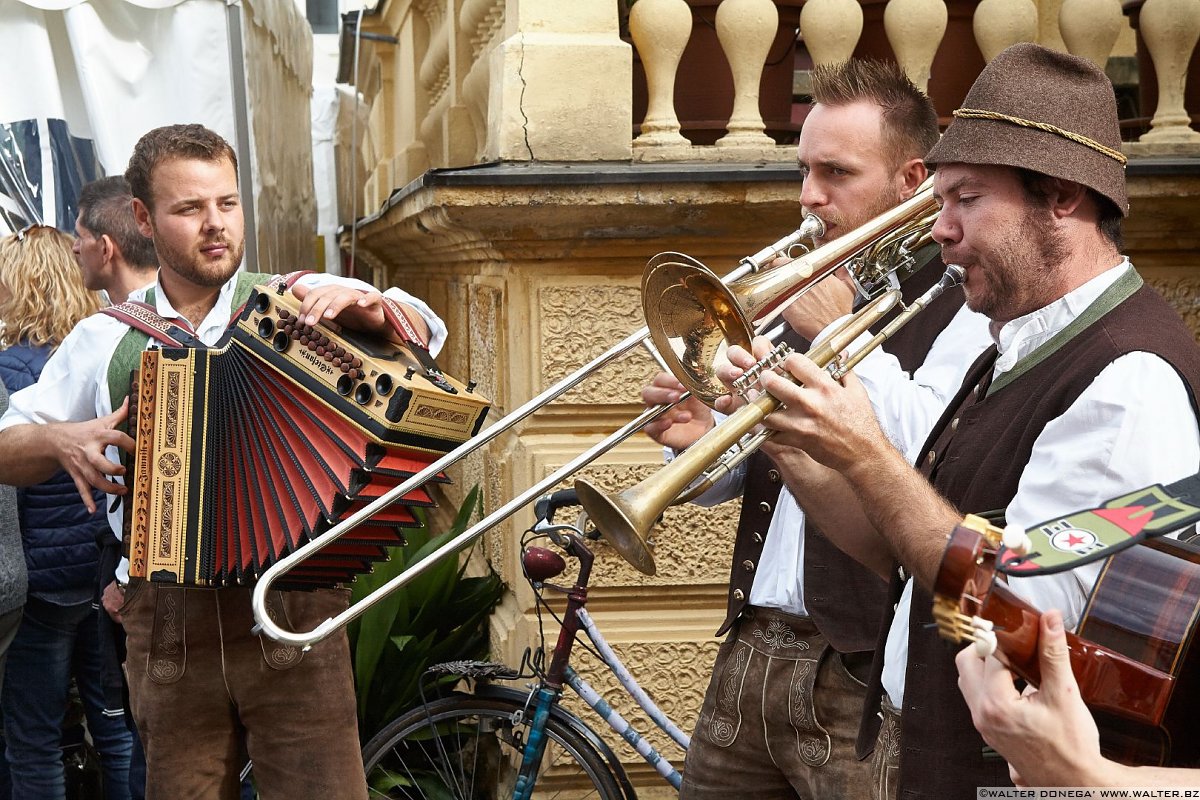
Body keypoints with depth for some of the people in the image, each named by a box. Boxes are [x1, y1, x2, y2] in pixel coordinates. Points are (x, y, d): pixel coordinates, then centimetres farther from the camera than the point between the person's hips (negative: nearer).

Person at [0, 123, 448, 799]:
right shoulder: (105, 339, 12)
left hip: (294, 608, -1)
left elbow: (423, 335, -4)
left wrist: (363, 305, -24)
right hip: (167, 627, 2)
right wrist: (60, 440, -5)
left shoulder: (297, 305, 6)